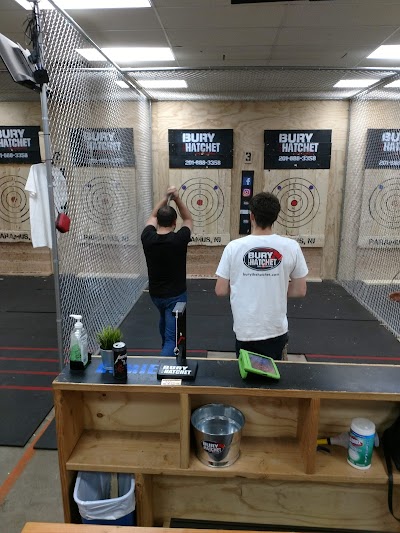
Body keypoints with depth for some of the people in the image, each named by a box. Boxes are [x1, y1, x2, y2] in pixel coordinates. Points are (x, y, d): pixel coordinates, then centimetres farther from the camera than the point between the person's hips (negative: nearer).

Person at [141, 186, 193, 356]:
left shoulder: (147, 238, -13)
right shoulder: (179, 240, -20)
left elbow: (152, 216, 8)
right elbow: (188, 219, 0)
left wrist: (166, 198, 2)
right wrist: (177, 198, -7)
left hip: (155, 293, 5)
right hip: (176, 295, -5)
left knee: (165, 319, 34)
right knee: (172, 337, -3)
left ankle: (166, 348, 57)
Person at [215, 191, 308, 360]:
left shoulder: (234, 247, -10)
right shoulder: (291, 247, -8)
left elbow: (220, 290, -5)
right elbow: (300, 291, 0)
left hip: (245, 331, 0)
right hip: (276, 331, 1)